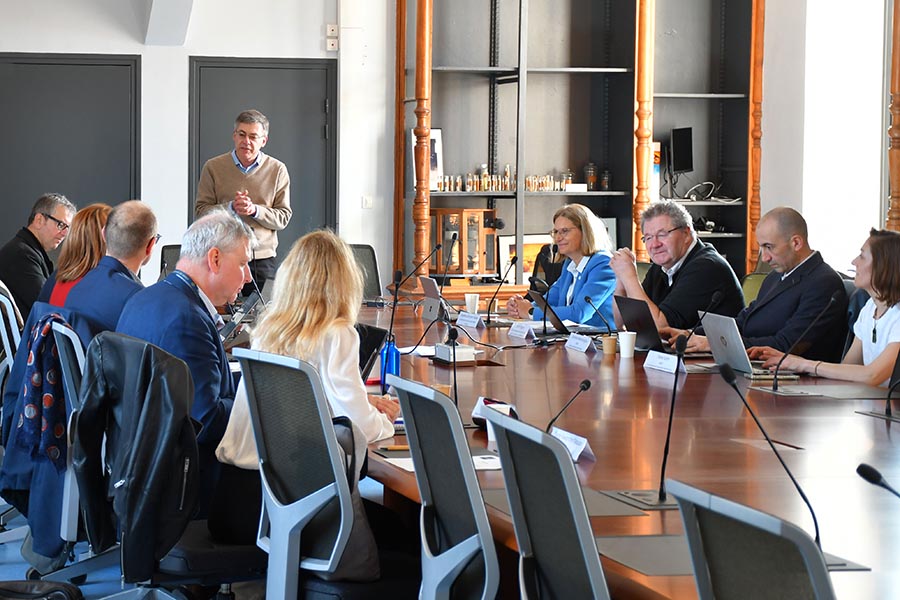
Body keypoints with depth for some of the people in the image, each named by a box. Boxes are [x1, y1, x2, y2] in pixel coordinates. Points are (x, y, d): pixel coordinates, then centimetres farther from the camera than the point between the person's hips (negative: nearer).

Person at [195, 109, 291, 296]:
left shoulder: (277, 170, 7)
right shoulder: (213, 167, 6)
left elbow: (283, 217, 5)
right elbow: (201, 210, 2)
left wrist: (255, 209, -12)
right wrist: (231, 207, -14)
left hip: (262, 258, 1)